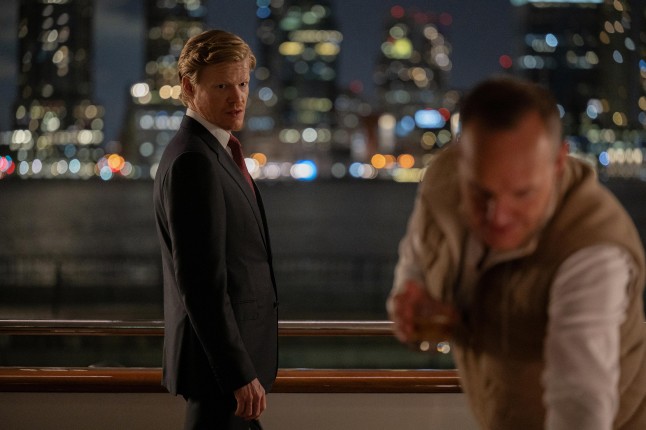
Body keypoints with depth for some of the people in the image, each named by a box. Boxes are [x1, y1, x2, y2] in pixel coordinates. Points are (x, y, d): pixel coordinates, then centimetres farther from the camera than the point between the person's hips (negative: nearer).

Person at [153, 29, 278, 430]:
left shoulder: (216, 152, 13)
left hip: (237, 355, 10)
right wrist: (241, 374, -24)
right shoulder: (192, 162, -19)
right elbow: (202, 283, -24)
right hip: (221, 355, -10)